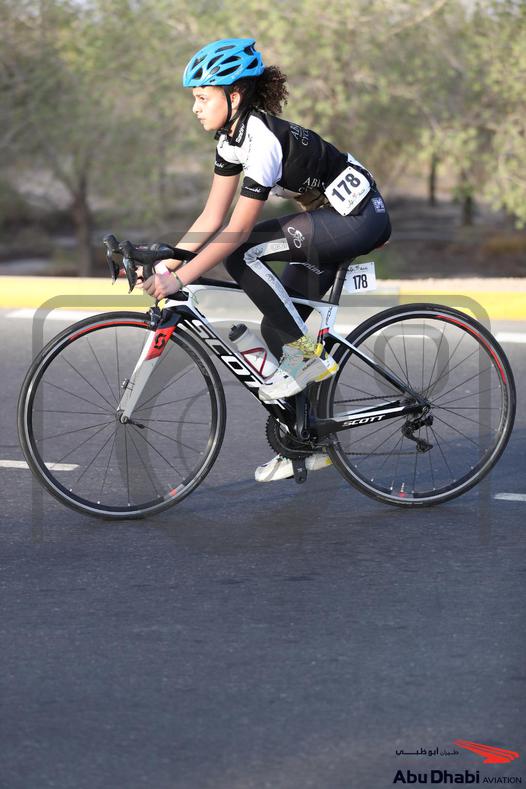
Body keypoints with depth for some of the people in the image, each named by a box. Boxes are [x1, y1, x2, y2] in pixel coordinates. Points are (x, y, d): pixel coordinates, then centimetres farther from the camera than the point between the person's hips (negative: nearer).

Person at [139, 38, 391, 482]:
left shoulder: (263, 138, -26)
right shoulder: (232, 135, 2)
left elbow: (237, 231, -28)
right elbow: (212, 218, 2)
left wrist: (180, 279, -29)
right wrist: (164, 262, -8)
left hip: (361, 218, -10)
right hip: (329, 221, 10)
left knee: (243, 254, -23)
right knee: (277, 331, 6)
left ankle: (307, 354, -11)